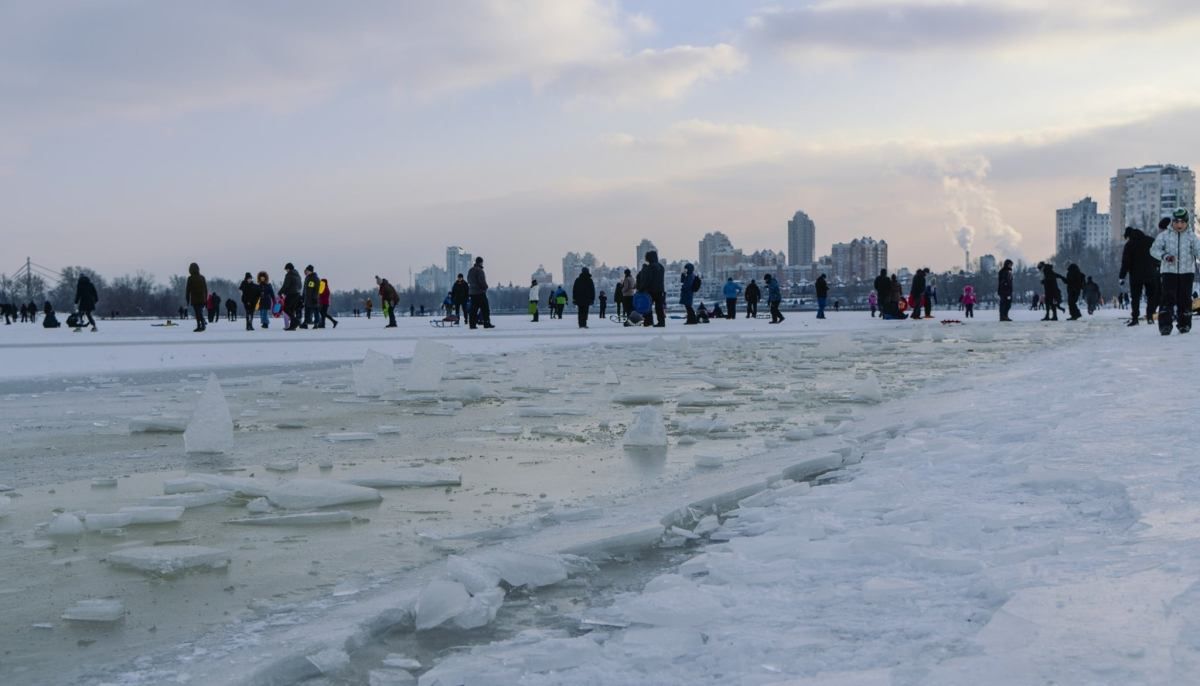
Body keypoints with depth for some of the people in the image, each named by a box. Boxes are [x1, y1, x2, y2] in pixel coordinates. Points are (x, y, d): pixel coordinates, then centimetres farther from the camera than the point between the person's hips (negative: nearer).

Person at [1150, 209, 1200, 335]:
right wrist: (1165, 256, -22)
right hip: (1169, 271, -1)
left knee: (1184, 298, 5)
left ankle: (1184, 324, 17)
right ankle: (1165, 324, -12)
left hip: (1187, 272, 1)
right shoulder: (1164, 236, 3)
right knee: (1167, 297, -10)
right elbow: (1154, 250, -3)